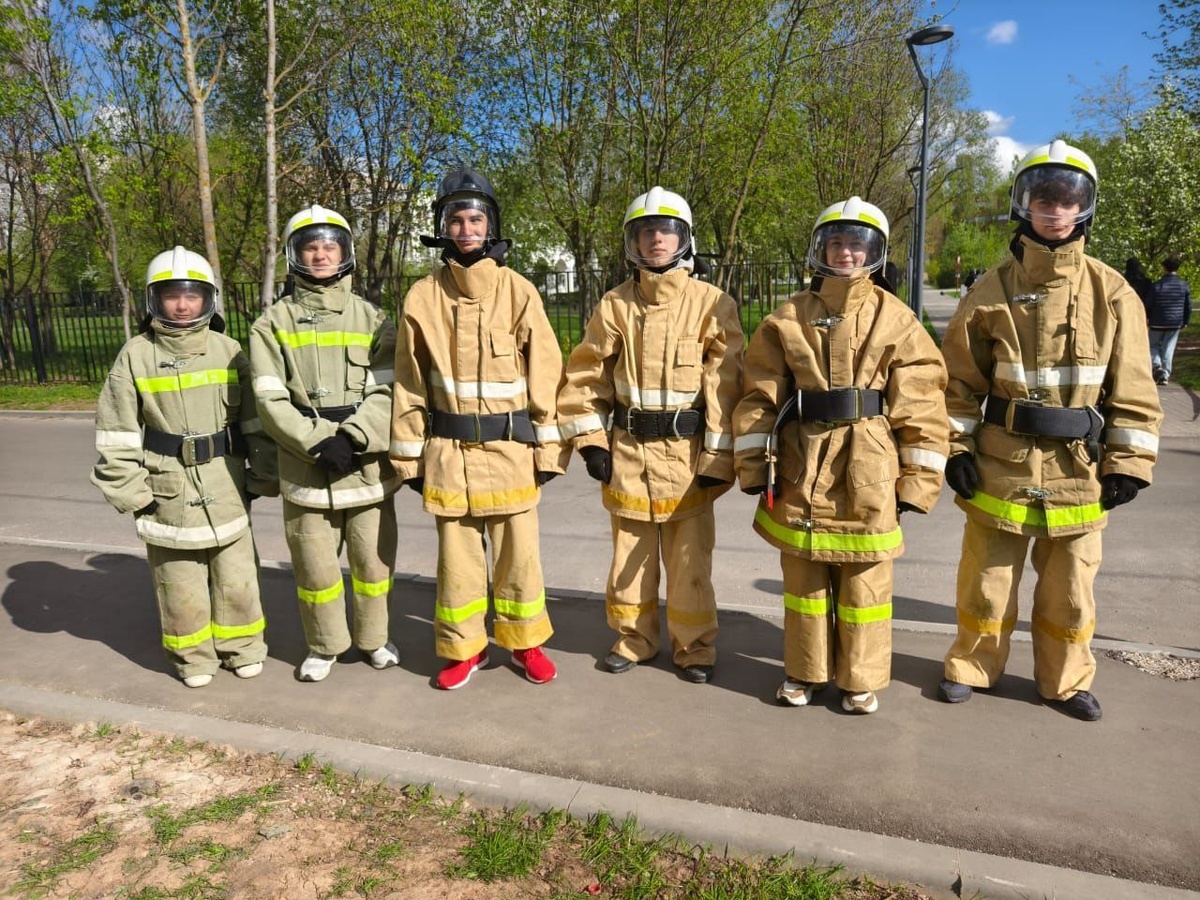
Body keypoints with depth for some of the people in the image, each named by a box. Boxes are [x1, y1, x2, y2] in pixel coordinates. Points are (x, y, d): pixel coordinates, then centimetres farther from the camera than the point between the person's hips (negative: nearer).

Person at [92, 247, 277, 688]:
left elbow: (256, 420, 3)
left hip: (226, 488, 1)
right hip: (168, 491, -1)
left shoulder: (228, 352, 0)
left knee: (236, 577, 10)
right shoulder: (136, 355, -3)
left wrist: (263, 478, 2)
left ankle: (241, 648, 29)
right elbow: (117, 433, -1)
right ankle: (193, 657, 28)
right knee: (180, 584, 9)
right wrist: (131, 492, -4)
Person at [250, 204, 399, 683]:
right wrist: (319, 443, -16)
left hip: (368, 465, 1)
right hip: (306, 468, 0)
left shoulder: (371, 318, 6)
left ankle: (373, 639, 31)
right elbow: (270, 400, -5)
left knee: (373, 560, 9)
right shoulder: (273, 324, 4)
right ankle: (323, 647, 29)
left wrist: (352, 438, -17)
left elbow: (387, 391, -3)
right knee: (315, 567, 7)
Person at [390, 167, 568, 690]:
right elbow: (409, 385, 5)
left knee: (518, 553, 8)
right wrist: (409, 455, 4)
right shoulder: (423, 297, 2)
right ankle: (464, 648, 27)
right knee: (457, 555, 10)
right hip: (449, 450, 1)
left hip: (510, 448, -1)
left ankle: (525, 642, 28)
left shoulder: (518, 292, -1)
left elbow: (545, 376, -1)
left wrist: (549, 447, -3)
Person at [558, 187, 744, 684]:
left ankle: (694, 647, 24)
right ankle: (633, 639, 31)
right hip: (628, 450, 3)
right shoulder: (615, 304, 4)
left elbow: (726, 384, -6)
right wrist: (591, 440, 0)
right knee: (630, 553, 13)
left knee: (689, 558, 6)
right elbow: (585, 375, 7)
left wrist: (718, 455, -10)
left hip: (687, 451, -2)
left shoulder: (713, 304, -4)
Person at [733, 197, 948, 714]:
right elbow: (760, 396, 4)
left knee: (865, 579, 8)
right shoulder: (787, 319, 6)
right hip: (801, 467, 2)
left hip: (868, 469, -1)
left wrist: (918, 478, -4)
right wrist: (756, 464, -2)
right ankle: (804, 671, 29)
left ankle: (861, 679, 25)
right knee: (803, 575, 12)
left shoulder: (896, 321, 2)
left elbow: (921, 404, 0)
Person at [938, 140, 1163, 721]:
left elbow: (1132, 388, 1)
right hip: (1001, 464, 0)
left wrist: (1127, 462, -3)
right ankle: (972, 666, 31)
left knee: (1069, 587, 14)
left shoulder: (1112, 293, -1)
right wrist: (956, 448, -4)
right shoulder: (993, 290, -1)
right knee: (986, 579, 11)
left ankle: (1065, 680, 33)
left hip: (1079, 470, 1)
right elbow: (958, 379, 1)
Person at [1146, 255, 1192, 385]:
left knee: (1153, 345, 14)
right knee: (1168, 349, 7)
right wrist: (1185, 321, 17)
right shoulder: (1184, 285, -1)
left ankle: (1157, 366, -9)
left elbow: (1148, 305, -4)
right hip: (1175, 323, 2)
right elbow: (1188, 306, 5)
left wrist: (1147, 318, 13)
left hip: (1158, 323, -2)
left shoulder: (1157, 285, -10)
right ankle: (1165, 375, 6)